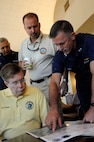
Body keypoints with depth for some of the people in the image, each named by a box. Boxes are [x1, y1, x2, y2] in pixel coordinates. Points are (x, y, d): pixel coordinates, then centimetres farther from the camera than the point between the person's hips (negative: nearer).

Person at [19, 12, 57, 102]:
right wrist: (22, 65, -3)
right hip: (33, 85, 5)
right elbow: (20, 61, 21)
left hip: (49, 84, -4)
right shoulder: (23, 44, 8)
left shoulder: (50, 41, -11)